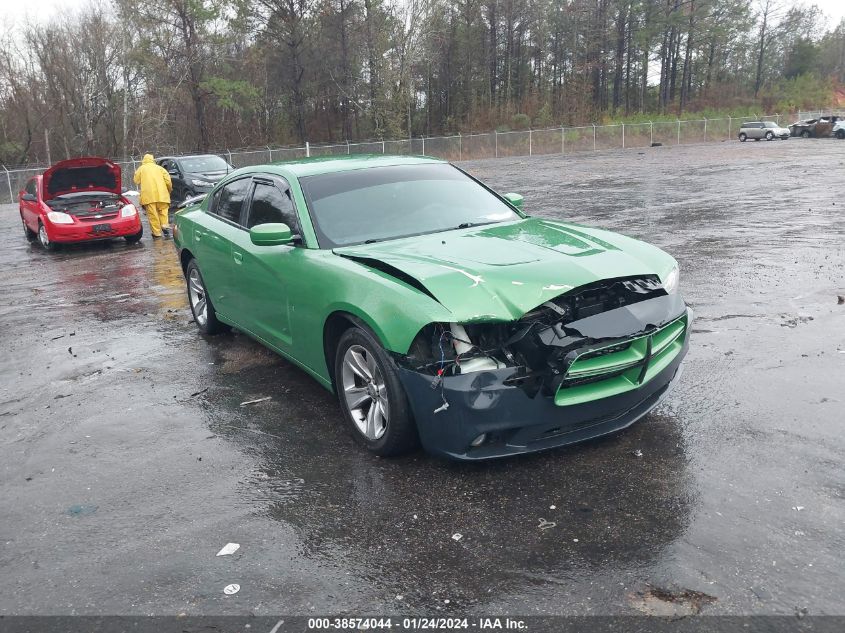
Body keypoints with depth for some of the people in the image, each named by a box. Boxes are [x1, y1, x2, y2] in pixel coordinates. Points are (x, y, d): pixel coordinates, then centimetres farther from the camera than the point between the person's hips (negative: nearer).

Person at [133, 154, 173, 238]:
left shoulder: (141, 169, 13)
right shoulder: (159, 168, 17)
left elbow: (137, 181, 16)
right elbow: (168, 180, 6)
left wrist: (136, 173, 33)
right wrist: (170, 189, 22)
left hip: (148, 195, -2)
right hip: (161, 194, 2)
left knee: (152, 214, 0)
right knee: (163, 212, 12)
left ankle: (156, 232, -1)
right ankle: (165, 226, -10)